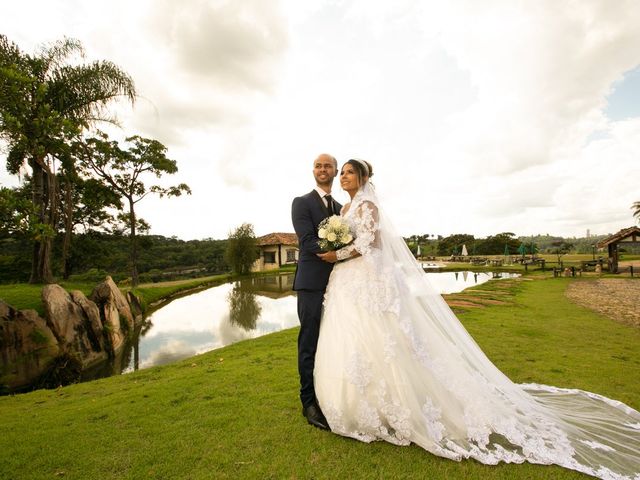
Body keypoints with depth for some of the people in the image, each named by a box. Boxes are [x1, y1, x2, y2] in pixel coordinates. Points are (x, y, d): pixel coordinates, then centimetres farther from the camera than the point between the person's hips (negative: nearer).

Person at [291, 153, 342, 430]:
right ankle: (310, 403, 18)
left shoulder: (341, 208, 18)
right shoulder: (302, 202, -1)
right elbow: (307, 242, -14)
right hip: (312, 283, -6)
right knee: (310, 344, 2)